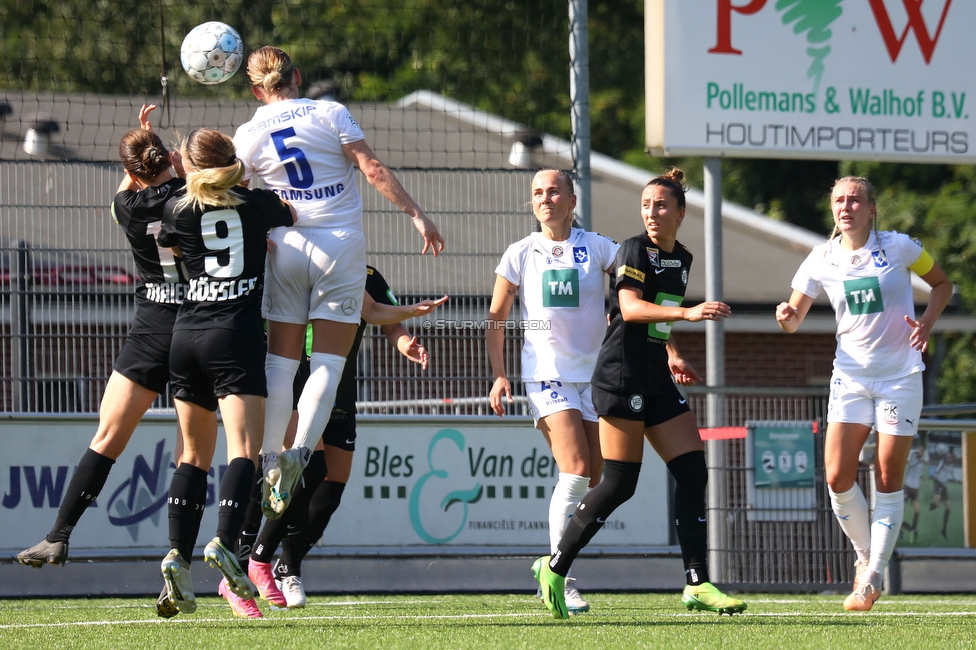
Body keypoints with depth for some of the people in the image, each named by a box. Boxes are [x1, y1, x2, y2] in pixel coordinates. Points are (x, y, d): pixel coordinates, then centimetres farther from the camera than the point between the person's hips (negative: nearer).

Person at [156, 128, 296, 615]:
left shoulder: (177, 210, 7)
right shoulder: (260, 204, 5)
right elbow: (292, 215, 28)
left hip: (185, 335, 3)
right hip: (237, 337, -3)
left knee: (195, 453, 12)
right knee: (243, 450, -11)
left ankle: (177, 554, -1)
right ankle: (224, 542, -32)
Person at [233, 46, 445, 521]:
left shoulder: (248, 135, 3)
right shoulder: (330, 114, -3)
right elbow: (373, 170, -8)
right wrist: (416, 214, -6)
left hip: (286, 247, 2)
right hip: (341, 244, -2)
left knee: (280, 360, 8)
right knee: (328, 363, -2)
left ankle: (269, 461, 3)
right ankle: (300, 452, -19)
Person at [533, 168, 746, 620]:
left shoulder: (681, 259, 15)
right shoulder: (635, 251, -9)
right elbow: (630, 307, -25)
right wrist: (687, 312, -35)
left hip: (656, 381, 8)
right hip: (622, 376, -8)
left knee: (693, 474, -1)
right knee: (619, 485, -10)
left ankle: (697, 585, -1)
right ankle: (554, 569, 2)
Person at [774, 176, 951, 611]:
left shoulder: (898, 248, -6)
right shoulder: (822, 260, 0)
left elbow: (942, 284, 8)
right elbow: (794, 319, 7)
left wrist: (926, 324, -9)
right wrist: (786, 315, -17)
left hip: (900, 375, -2)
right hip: (851, 375, 2)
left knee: (889, 481, -5)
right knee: (837, 477, -10)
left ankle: (872, 579, 3)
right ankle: (865, 558, 13)